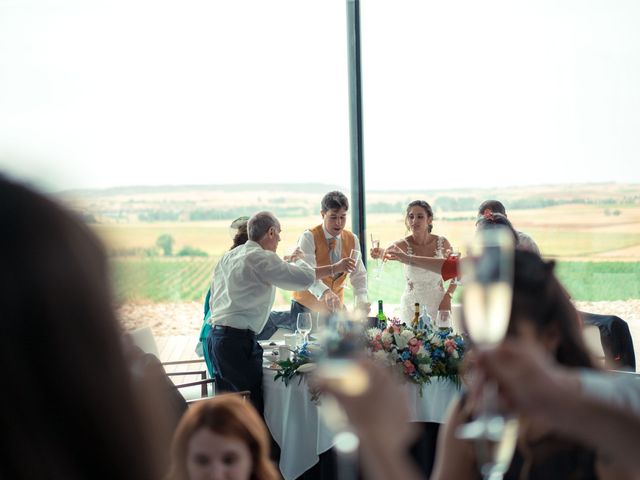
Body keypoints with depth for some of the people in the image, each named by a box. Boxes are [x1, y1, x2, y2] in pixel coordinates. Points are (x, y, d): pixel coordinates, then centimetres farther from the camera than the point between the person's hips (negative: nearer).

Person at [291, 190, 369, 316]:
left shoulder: (352, 240, 3)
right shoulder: (308, 237, -14)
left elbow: (358, 274, 1)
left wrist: (362, 300, -19)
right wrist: (325, 292, -46)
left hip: (335, 307, 4)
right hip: (306, 307, -4)